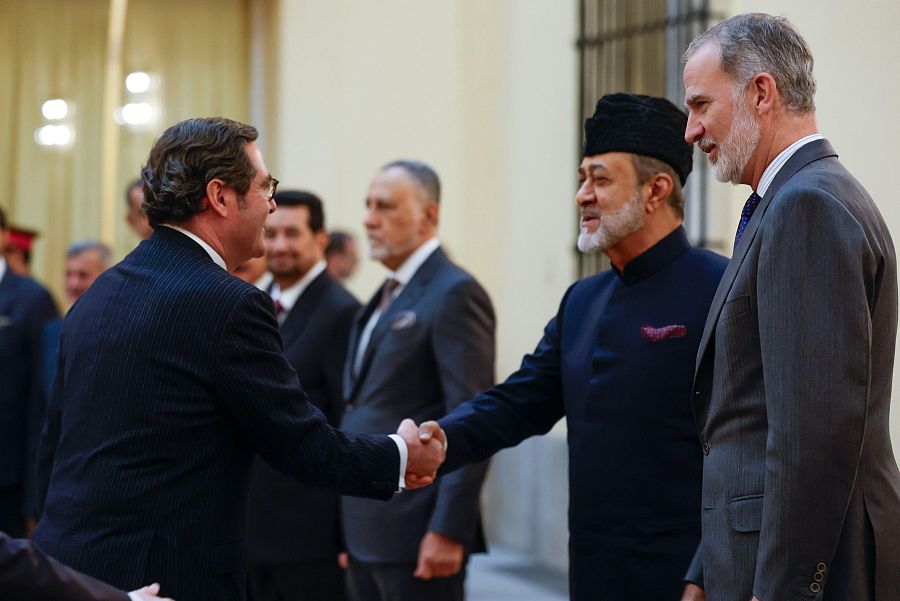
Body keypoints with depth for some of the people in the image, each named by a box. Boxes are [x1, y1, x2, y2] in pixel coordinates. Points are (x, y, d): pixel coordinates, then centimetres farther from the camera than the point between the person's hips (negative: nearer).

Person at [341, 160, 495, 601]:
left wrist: (448, 531, -21)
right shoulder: (386, 296, 17)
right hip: (366, 532, 9)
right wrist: (351, 531, 14)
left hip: (416, 536, -9)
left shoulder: (454, 295, -11)